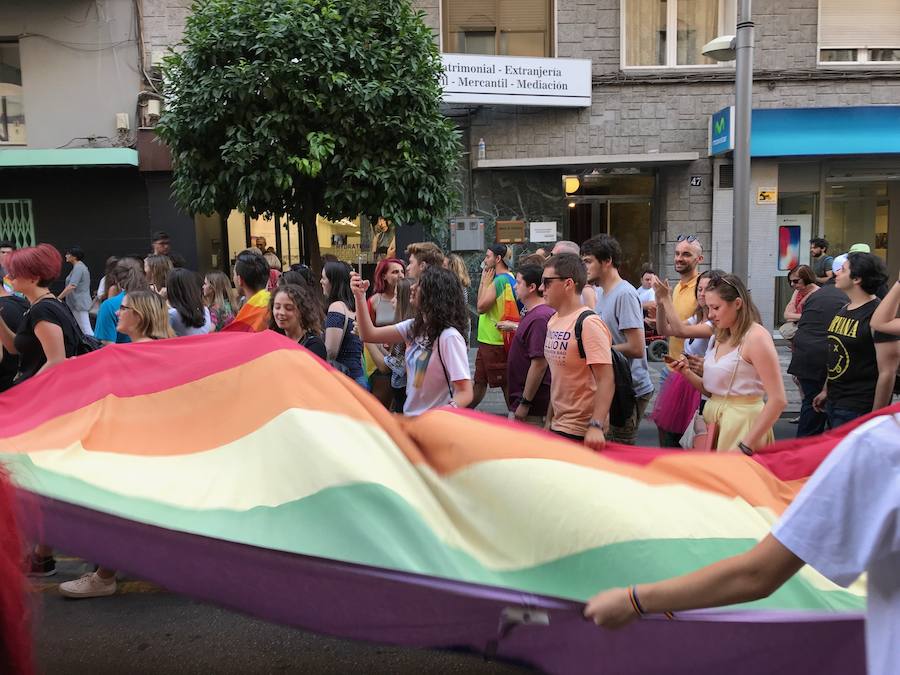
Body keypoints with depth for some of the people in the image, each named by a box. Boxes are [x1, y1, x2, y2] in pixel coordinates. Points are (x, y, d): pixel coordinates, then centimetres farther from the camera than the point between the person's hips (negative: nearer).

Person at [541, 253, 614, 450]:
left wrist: (596, 426, -30)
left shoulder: (588, 324, -17)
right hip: (558, 426, 8)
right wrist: (549, 420, 17)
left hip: (582, 433, -8)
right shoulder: (553, 321, 9)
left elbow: (606, 380, -22)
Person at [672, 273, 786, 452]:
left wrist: (747, 446, -19)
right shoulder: (720, 338, 9)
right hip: (713, 420, 7)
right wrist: (688, 373, -4)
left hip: (742, 423, -7)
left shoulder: (756, 336, -14)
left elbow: (778, 400, -18)